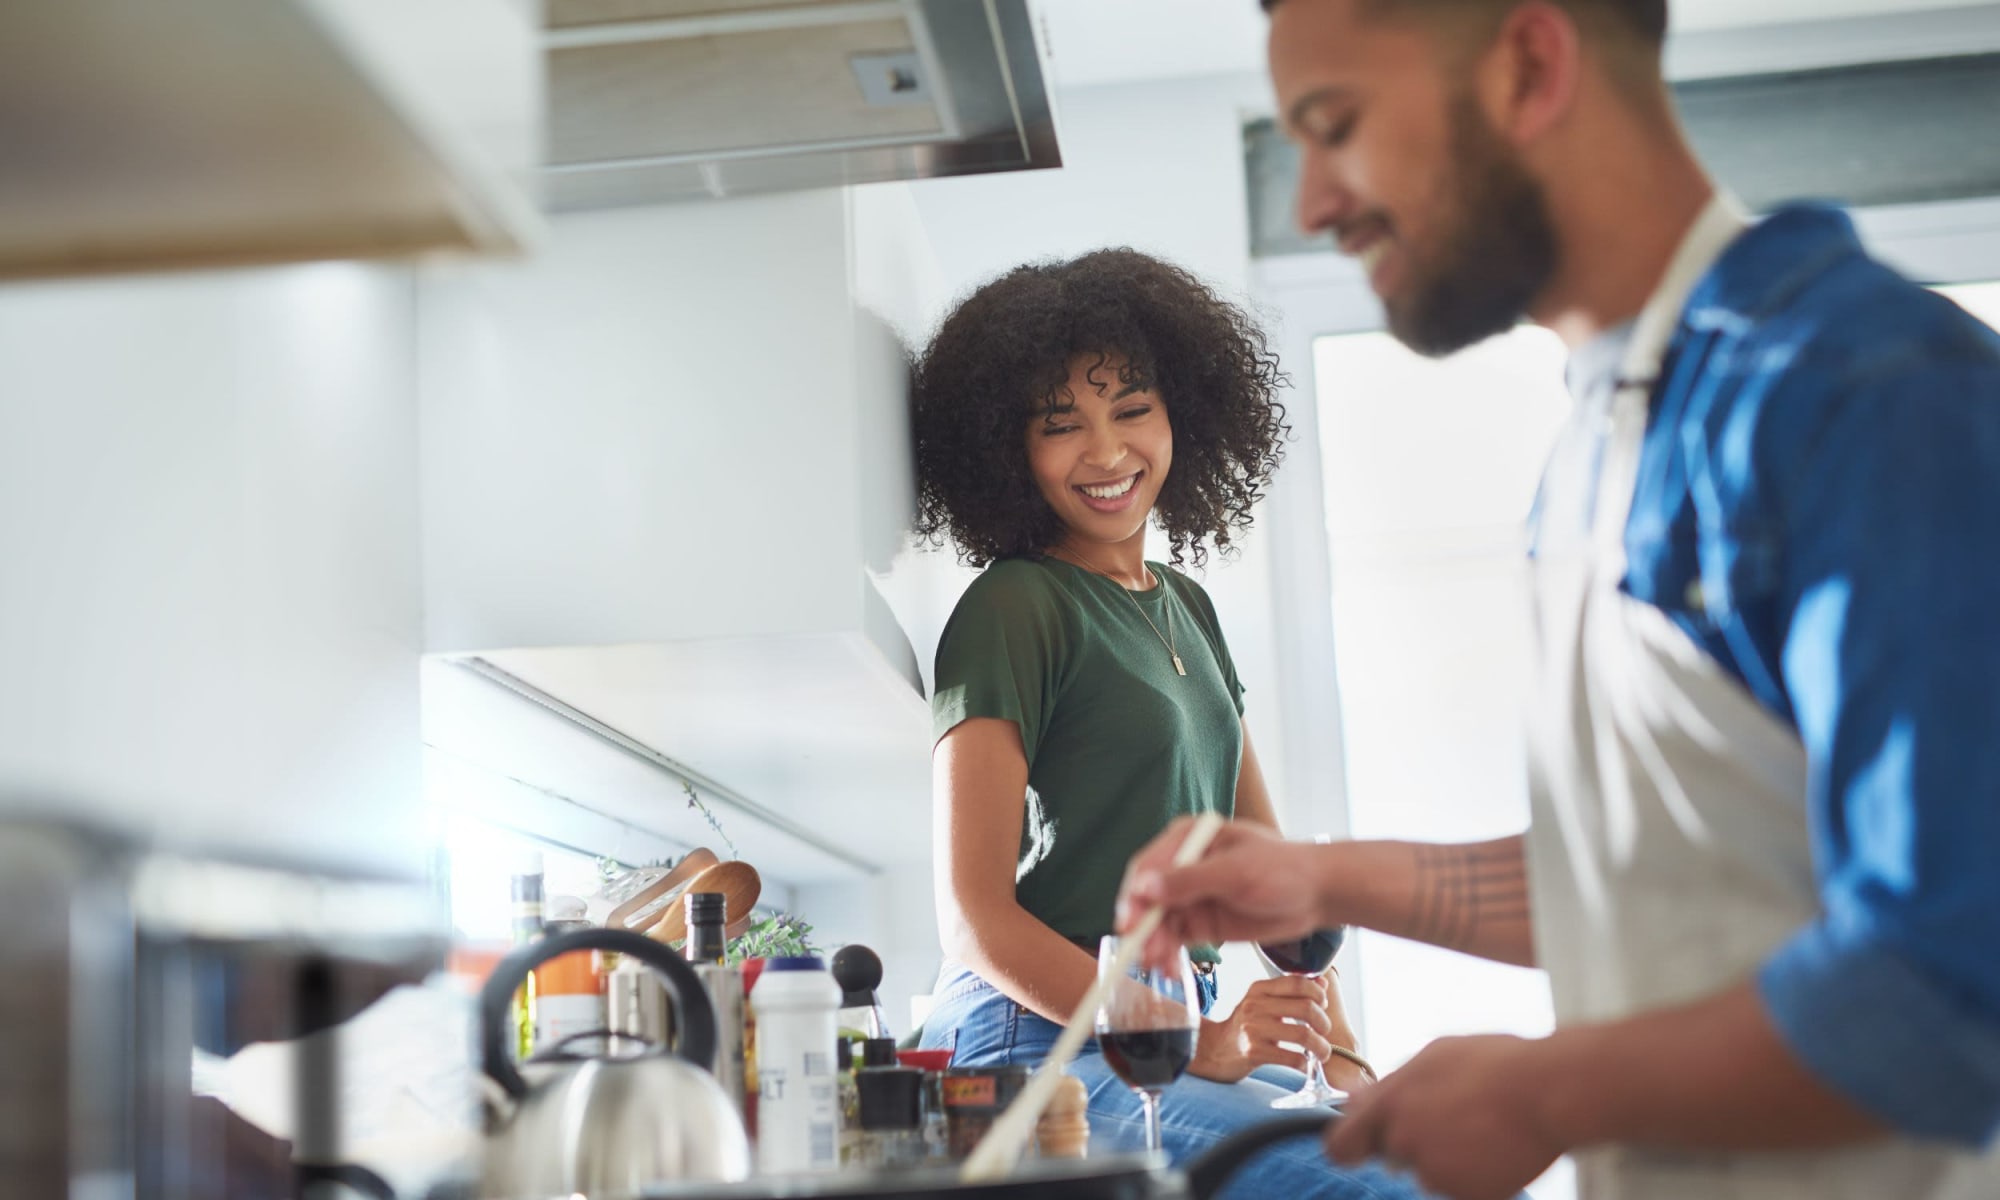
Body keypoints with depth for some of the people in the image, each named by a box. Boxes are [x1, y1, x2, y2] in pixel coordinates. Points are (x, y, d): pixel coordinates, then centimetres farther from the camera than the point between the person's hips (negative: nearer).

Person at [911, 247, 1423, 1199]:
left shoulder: (1186, 606, 17)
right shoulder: (1012, 611, -8)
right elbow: (975, 916, -12)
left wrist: (1340, 1053, 5)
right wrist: (1197, 1047, -18)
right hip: (1042, 1044, -8)